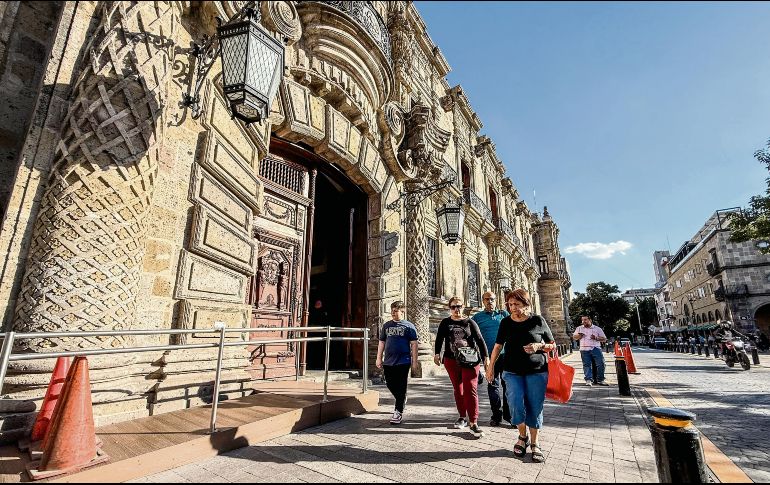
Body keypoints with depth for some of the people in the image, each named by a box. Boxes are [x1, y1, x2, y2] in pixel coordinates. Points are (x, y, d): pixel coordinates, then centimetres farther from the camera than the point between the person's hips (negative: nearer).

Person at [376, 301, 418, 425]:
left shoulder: (409, 326, -2)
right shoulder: (386, 325, 9)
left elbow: (414, 344, -3)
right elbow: (382, 342, 13)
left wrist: (414, 361, -7)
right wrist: (379, 358, 9)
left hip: (403, 362, -4)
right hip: (388, 362, 5)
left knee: (401, 387, 1)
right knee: (390, 384, 13)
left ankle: (399, 412, 11)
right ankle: (402, 400, 40)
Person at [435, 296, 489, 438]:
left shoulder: (470, 322, 3)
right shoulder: (445, 323, 8)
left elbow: (479, 339, 0)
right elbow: (439, 339, 8)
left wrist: (485, 357, -8)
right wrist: (437, 353, -6)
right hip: (451, 361, 2)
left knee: (470, 389, -9)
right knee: (458, 389, 11)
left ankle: (473, 423, -7)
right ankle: (462, 417, 25)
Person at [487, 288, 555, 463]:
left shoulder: (538, 321, -4)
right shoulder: (506, 322, 1)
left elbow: (552, 345, 6)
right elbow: (498, 345, 10)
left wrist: (538, 346, -15)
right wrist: (491, 366, 11)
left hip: (536, 371, -1)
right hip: (512, 371, 1)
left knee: (535, 408, 4)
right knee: (516, 406, -8)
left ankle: (535, 445, 24)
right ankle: (523, 437, 20)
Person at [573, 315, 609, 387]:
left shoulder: (597, 329, 11)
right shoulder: (579, 328, 17)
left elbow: (604, 339, 10)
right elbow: (574, 337, 19)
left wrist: (596, 338, -8)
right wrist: (579, 336, -2)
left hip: (596, 348, -1)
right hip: (584, 349, 1)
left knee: (601, 363, -8)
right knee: (586, 365, -4)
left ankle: (600, 380, 4)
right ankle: (588, 380, -1)